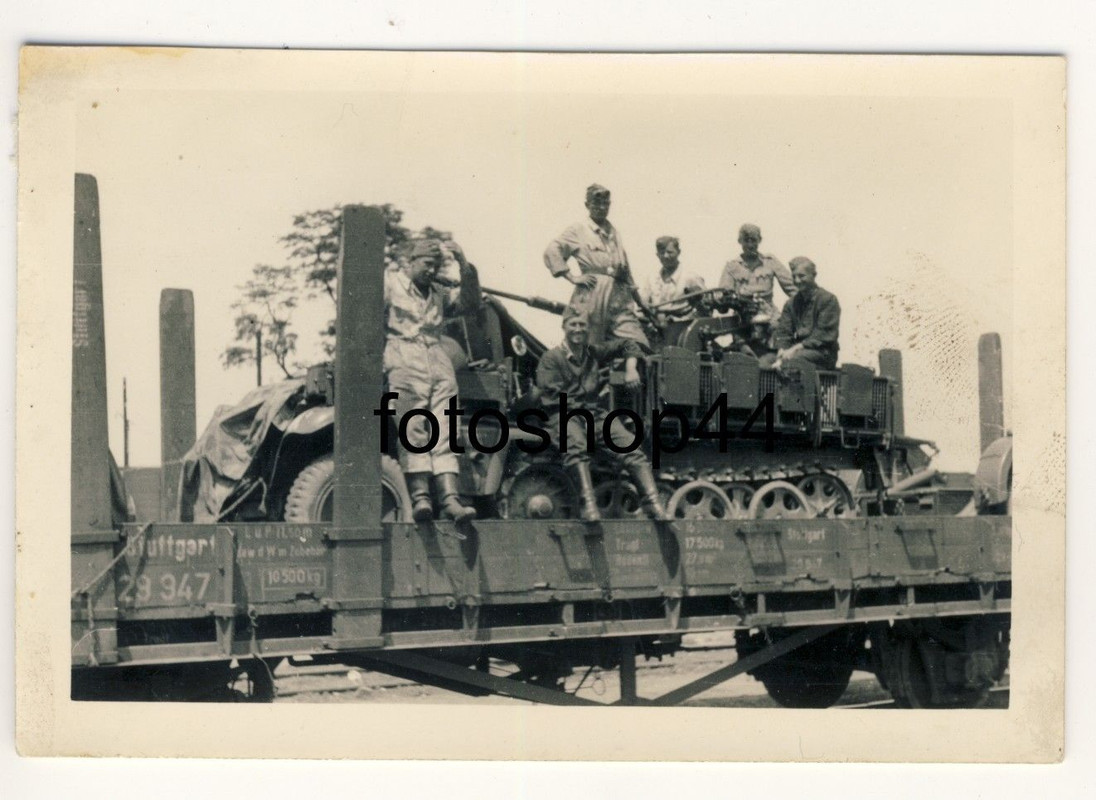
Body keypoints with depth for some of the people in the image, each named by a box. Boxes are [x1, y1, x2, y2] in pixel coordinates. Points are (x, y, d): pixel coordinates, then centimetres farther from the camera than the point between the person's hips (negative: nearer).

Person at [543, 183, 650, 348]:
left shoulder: (613, 232, 21)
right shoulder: (578, 230, 5)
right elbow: (552, 251, -4)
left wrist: (639, 301, 25)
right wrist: (572, 277, -9)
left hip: (619, 298, 5)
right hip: (591, 297, -5)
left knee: (638, 347, -12)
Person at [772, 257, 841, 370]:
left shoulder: (828, 300, 0)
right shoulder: (791, 304, 18)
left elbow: (824, 335, -10)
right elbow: (783, 332, 9)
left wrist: (796, 348, -19)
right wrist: (781, 351, -14)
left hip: (822, 353, -5)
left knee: (794, 358, -36)